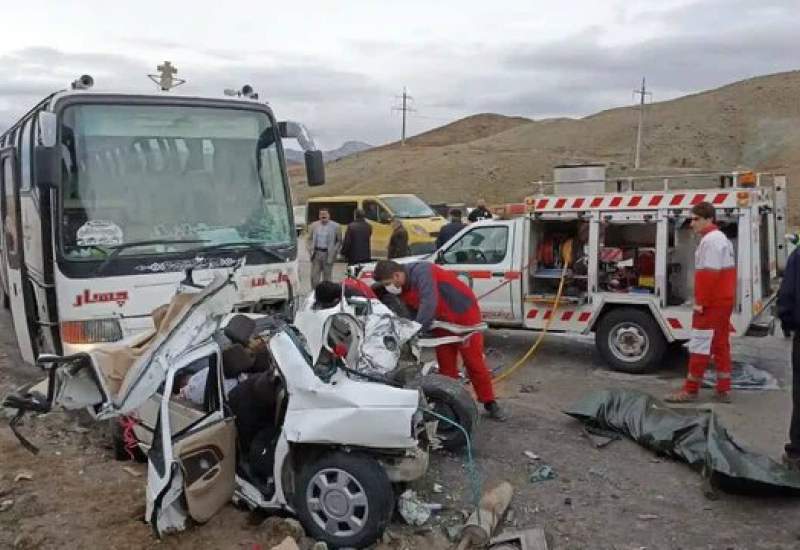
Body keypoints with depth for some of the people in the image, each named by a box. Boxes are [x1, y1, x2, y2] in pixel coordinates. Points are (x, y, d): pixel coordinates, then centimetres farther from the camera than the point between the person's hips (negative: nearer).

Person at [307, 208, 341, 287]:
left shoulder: (335, 226, -1)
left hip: (328, 255, -2)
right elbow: (310, 239, 13)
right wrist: (311, 250, 0)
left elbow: (339, 241, 2)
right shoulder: (314, 225, 7)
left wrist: (334, 252, -8)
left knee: (326, 277, 5)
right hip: (316, 253, 2)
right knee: (314, 276, 2)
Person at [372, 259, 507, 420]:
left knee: (474, 362, -2)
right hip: (442, 321, 8)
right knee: (445, 366, 6)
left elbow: (428, 305, -39)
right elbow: (412, 313, 3)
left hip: (464, 312, -8)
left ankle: (490, 403, 11)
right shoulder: (402, 290, -3)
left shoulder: (421, 271, -29)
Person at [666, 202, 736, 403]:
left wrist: (700, 302, -20)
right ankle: (723, 390, 16)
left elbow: (707, 273, -23)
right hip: (724, 300, 10)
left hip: (711, 303, -10)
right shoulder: (722, 238, 17)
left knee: (700, 346, -5)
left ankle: (690, 390, 0)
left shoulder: (710, 240, -16)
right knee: (721, 345, 12)